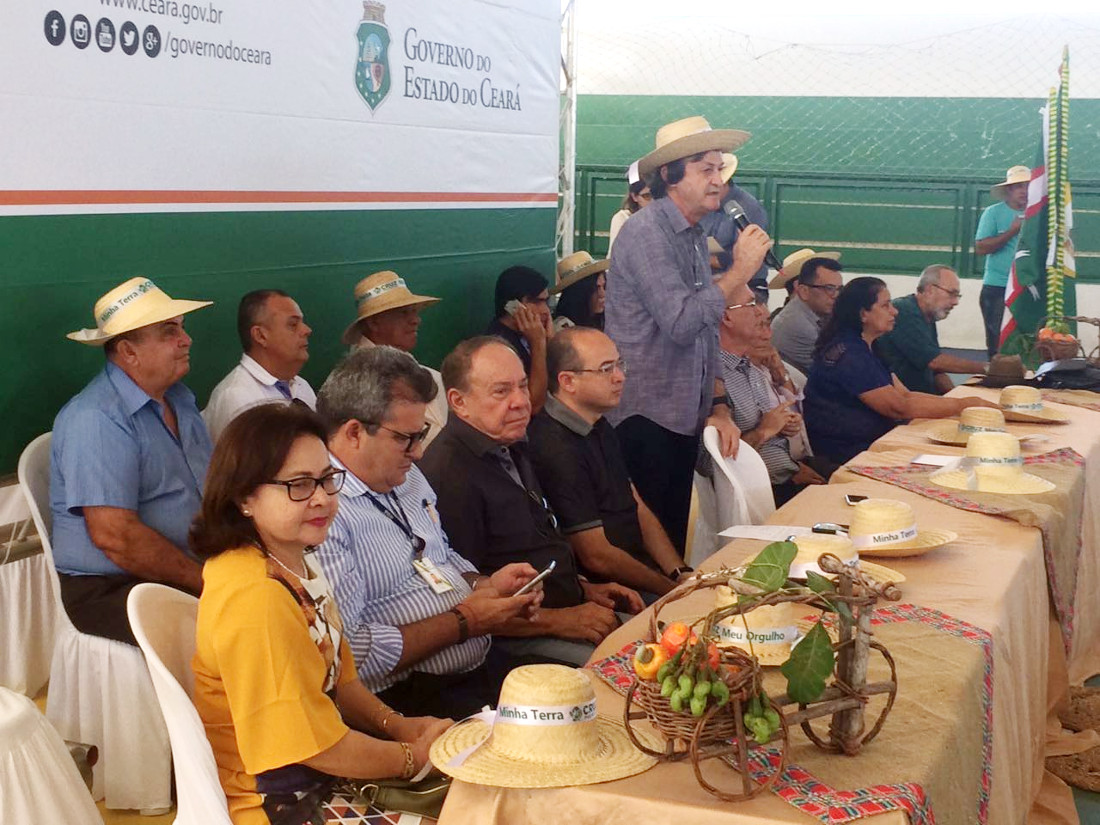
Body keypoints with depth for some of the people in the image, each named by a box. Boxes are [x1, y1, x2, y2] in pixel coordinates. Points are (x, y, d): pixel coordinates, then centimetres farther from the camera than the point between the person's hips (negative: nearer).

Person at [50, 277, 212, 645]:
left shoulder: (180, 400, 14)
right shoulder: (96, 420, -16)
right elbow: (113, 535, -22)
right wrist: (207, 582, -18)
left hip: (190, 571, 9)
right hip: (109, 590, -9)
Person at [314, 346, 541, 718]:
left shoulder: (407, 478, 13)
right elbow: (353, 653, -23)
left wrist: (486, 586, 7)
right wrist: (463, 622, -13)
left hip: (485, 673, 9)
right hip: (410, 702, -9)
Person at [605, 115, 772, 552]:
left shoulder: (695, 237, 13)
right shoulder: (646, 232, -14)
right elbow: (681, 323, -25)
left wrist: (719, 407, 10)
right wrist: (739, 271, -16)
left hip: (684, 419, 8)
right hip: (645, 420, -8)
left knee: (675, 545, 15)